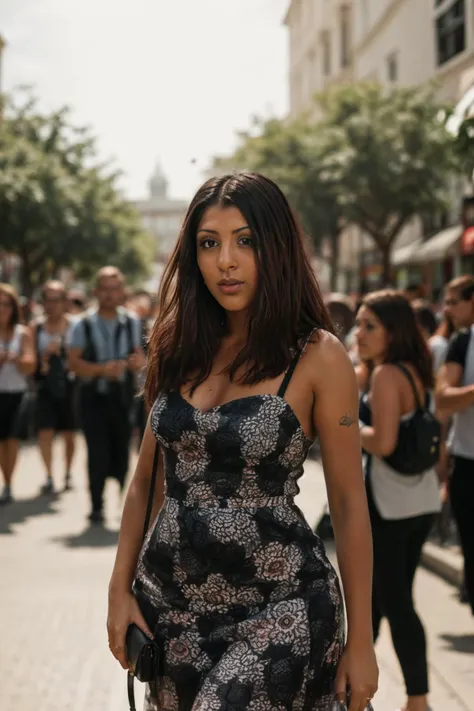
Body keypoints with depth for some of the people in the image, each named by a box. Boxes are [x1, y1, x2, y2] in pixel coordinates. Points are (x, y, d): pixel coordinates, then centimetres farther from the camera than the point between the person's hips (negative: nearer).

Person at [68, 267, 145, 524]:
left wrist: (139, 361, -10)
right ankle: (96, 506, 5)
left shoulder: (131, 322, 9)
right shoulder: (84, 324, -2)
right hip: (94, 396, -2)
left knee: (121, 451, 6)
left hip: (123, 396, 3)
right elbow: (74, 362, -7)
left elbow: (138, 355, 14)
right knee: (98, 452, -7)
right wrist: (102, 369, -21)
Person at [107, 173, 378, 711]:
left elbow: (349, 505, -6)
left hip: (278, 605, -5)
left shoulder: (317, 356, -8)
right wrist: (120, 588, 4)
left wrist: (360, 641, -5)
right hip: (169, 597, 5)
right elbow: (147, 480, 12)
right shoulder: (182, 350, 6)